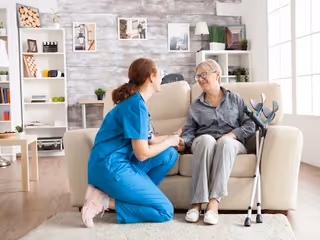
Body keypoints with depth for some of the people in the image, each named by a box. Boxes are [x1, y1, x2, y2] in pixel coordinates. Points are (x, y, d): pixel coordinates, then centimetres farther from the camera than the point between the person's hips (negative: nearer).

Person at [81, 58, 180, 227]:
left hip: (119, 162, 9)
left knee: (170, 155, 7)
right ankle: (104, 201, -6)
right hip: (111, 166, -9)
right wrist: (170, 141, -2)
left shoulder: (136, 101, 12)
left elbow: (150, 140, 16)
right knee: (165, 211, -4)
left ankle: (134, 195, 0)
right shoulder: (137, 105, -17)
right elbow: (142, 154, -17)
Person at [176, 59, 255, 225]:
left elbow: (250, 125, 5)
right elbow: (189, 131, 6)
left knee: (225, 142, -38)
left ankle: (213, 203, -45)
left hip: (232, 144, 0)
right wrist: (183, 143, -17)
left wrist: (231, 135, -12)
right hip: (203, 143, 1)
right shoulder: (195, 106, 18)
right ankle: (197, 203, -42)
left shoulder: (235, 99, 16)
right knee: (206, 139, -37)